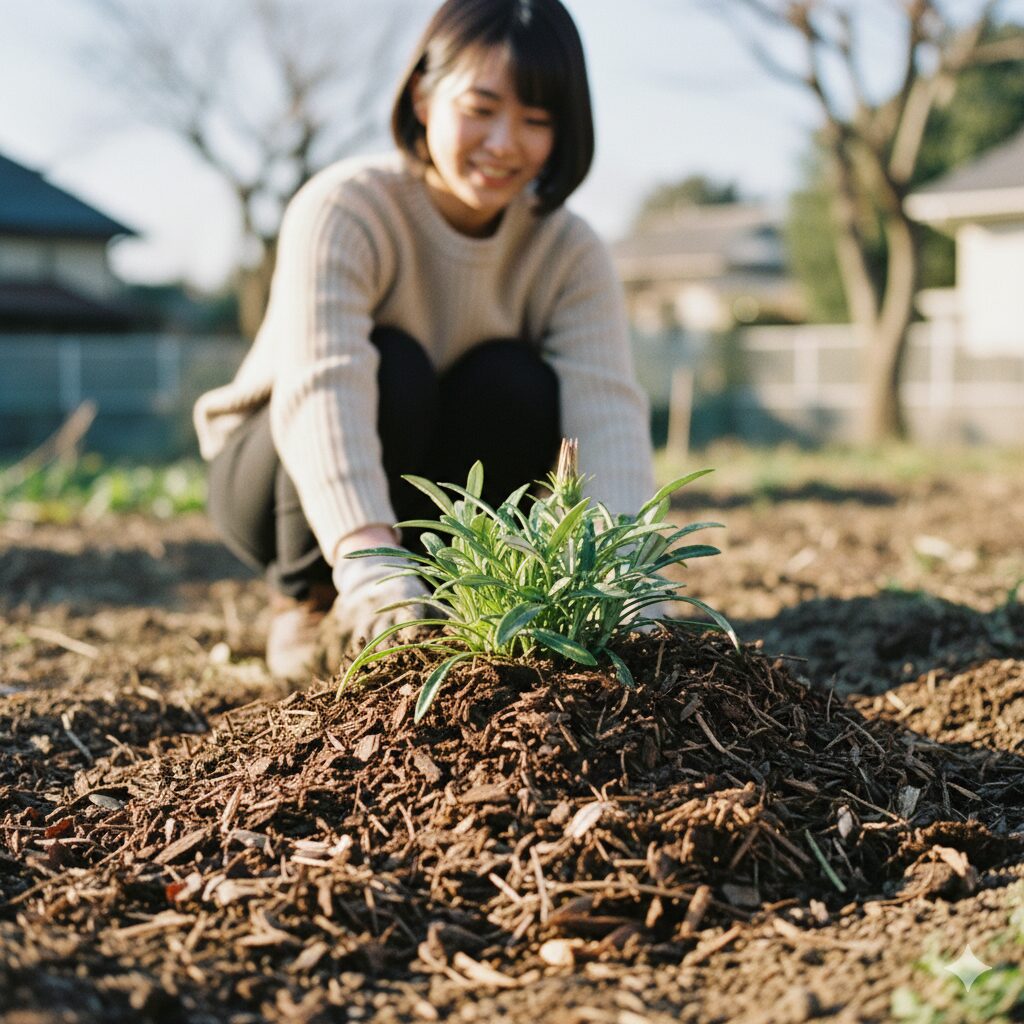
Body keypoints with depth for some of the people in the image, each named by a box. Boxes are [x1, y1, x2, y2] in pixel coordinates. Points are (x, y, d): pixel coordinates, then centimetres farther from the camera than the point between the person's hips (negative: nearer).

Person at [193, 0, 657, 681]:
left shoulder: (570, 253, -15)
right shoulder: (343, 209, -26)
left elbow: (607, 410, -29)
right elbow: (322, 386, -43)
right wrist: (374, 574, -58)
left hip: (433, 499, 3)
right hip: (280, 473, -2)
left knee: (517, 384, -26)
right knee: (392, 372, -32)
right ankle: (307, 602, -10)